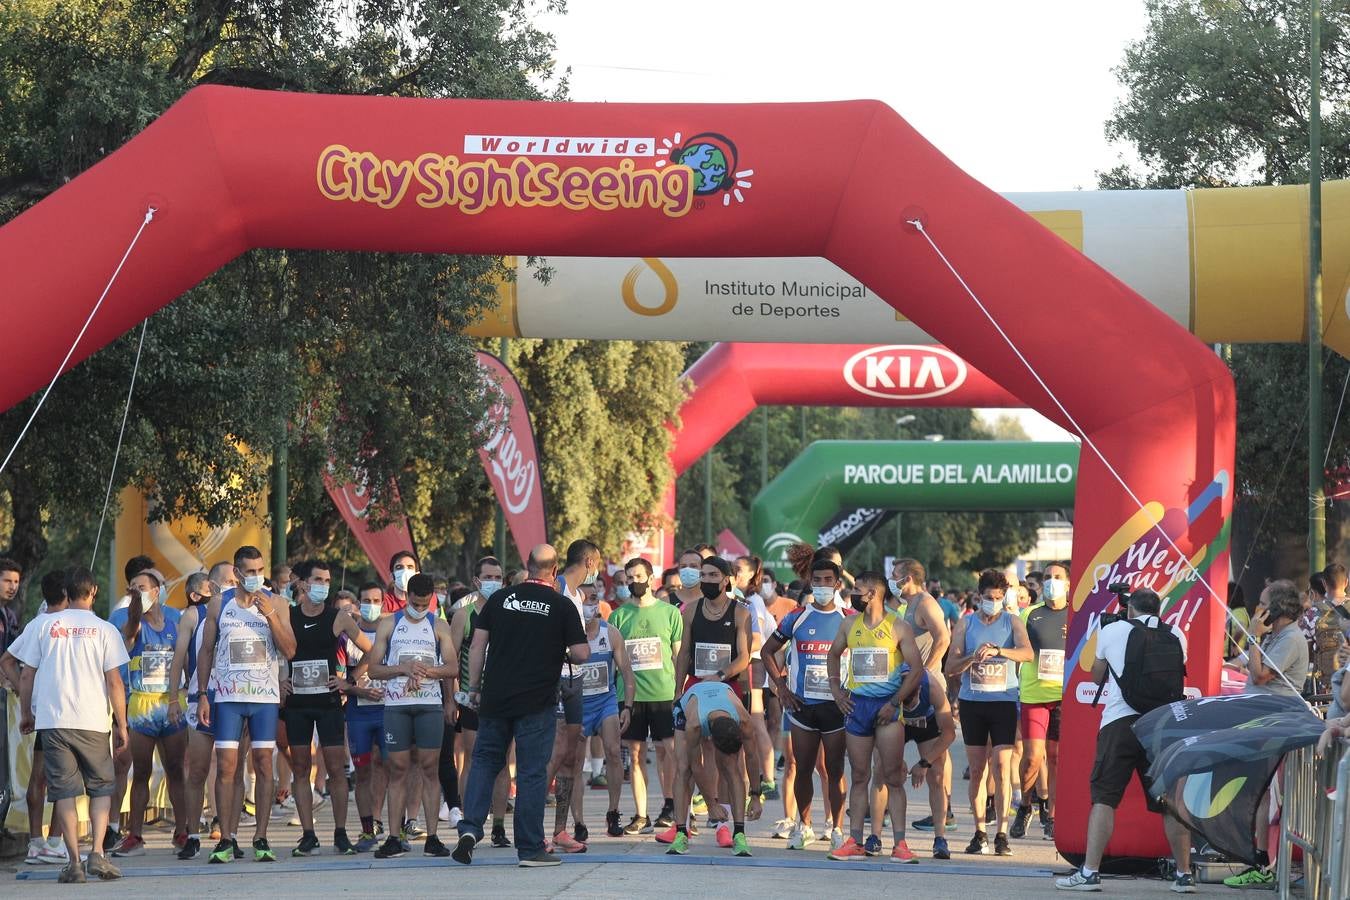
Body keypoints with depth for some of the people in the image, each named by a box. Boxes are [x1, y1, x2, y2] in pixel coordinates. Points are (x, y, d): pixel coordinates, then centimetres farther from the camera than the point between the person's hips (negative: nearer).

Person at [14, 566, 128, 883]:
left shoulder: (46, 626, 5)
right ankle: (97, 854, -4)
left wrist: (26, 713, 20)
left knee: (64, 791, 4)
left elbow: (27, 675, 7)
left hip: (52, 721, 1)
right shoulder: (105, 630, 0)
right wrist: (121, 724, 5)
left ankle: (74, 862, -2)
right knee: (101, 788, 11)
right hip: (92, 722, -1)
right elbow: (114, 681, -3)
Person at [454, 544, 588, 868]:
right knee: (532, 771, 2)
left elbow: (477, 645, 4)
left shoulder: (500, 598, 4)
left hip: (495, 698, 3)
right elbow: (582, 654, -6)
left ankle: (470, 827, -1)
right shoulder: (562, 605, -4)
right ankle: (530, 849, 4)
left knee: (484, 760, 15)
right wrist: (561, 656, 16)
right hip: (537, 703, -3)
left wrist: (474, 687, 11)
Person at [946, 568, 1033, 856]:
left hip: (1004, 701, -2)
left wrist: (997, 650, -27)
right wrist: (974, 657, -16)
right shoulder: (966, 624, 9)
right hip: (972, 702, 2)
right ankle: (979, 833, 7)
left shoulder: (1012, 622, 4)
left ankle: (1001, 834, -7)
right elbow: (951, 666, 3)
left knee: (1002, 767, -8)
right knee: (976, 769, 2)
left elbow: (1027, 654, -13)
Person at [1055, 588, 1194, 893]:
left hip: (1120, 721, -2)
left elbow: (1097, 676, 19)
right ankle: (1184, 874, 9)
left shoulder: (1111, 630, 7)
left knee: (1103, 796, -1)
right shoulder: (1176, 635, 11)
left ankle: (1090, 871, -8)